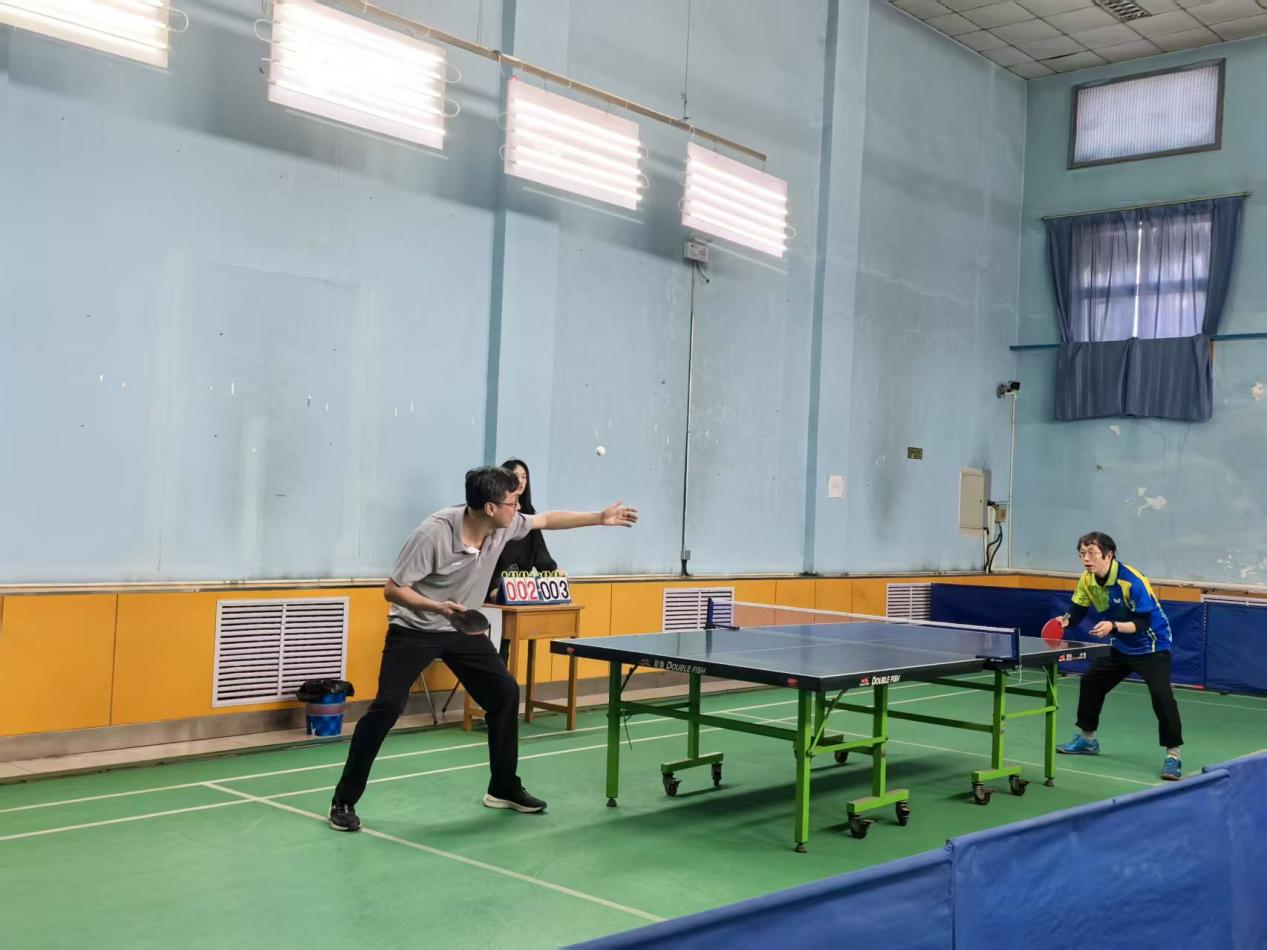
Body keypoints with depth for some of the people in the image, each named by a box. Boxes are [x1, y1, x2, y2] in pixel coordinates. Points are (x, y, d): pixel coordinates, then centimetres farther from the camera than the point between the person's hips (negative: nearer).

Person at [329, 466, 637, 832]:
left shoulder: (504, 526, -13)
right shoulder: (434, 533, -31)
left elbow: (547, 519, 8)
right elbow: (392, 590, -25)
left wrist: (600, 518, 7)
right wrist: (438, 607, -40)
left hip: (463, 629, 7)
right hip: (414, 630, -6)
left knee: (505, 693, 2)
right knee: (386, 708, -17)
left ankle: (503, 788, 18)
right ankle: (344, 800, -3)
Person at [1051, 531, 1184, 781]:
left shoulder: (1133, 582, -30)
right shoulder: (1087, 581, -9)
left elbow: (1143, 623, -30)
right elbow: (1078, 611, 0)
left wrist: (1113, 626, -44)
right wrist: (1066, 620, -21)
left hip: (1151, 647, -7)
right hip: (1121, 648, 7)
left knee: (1161, 694, -23)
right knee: (1090, 682, 12)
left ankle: (1174, 754, -13)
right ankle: (1087, 739, 30)